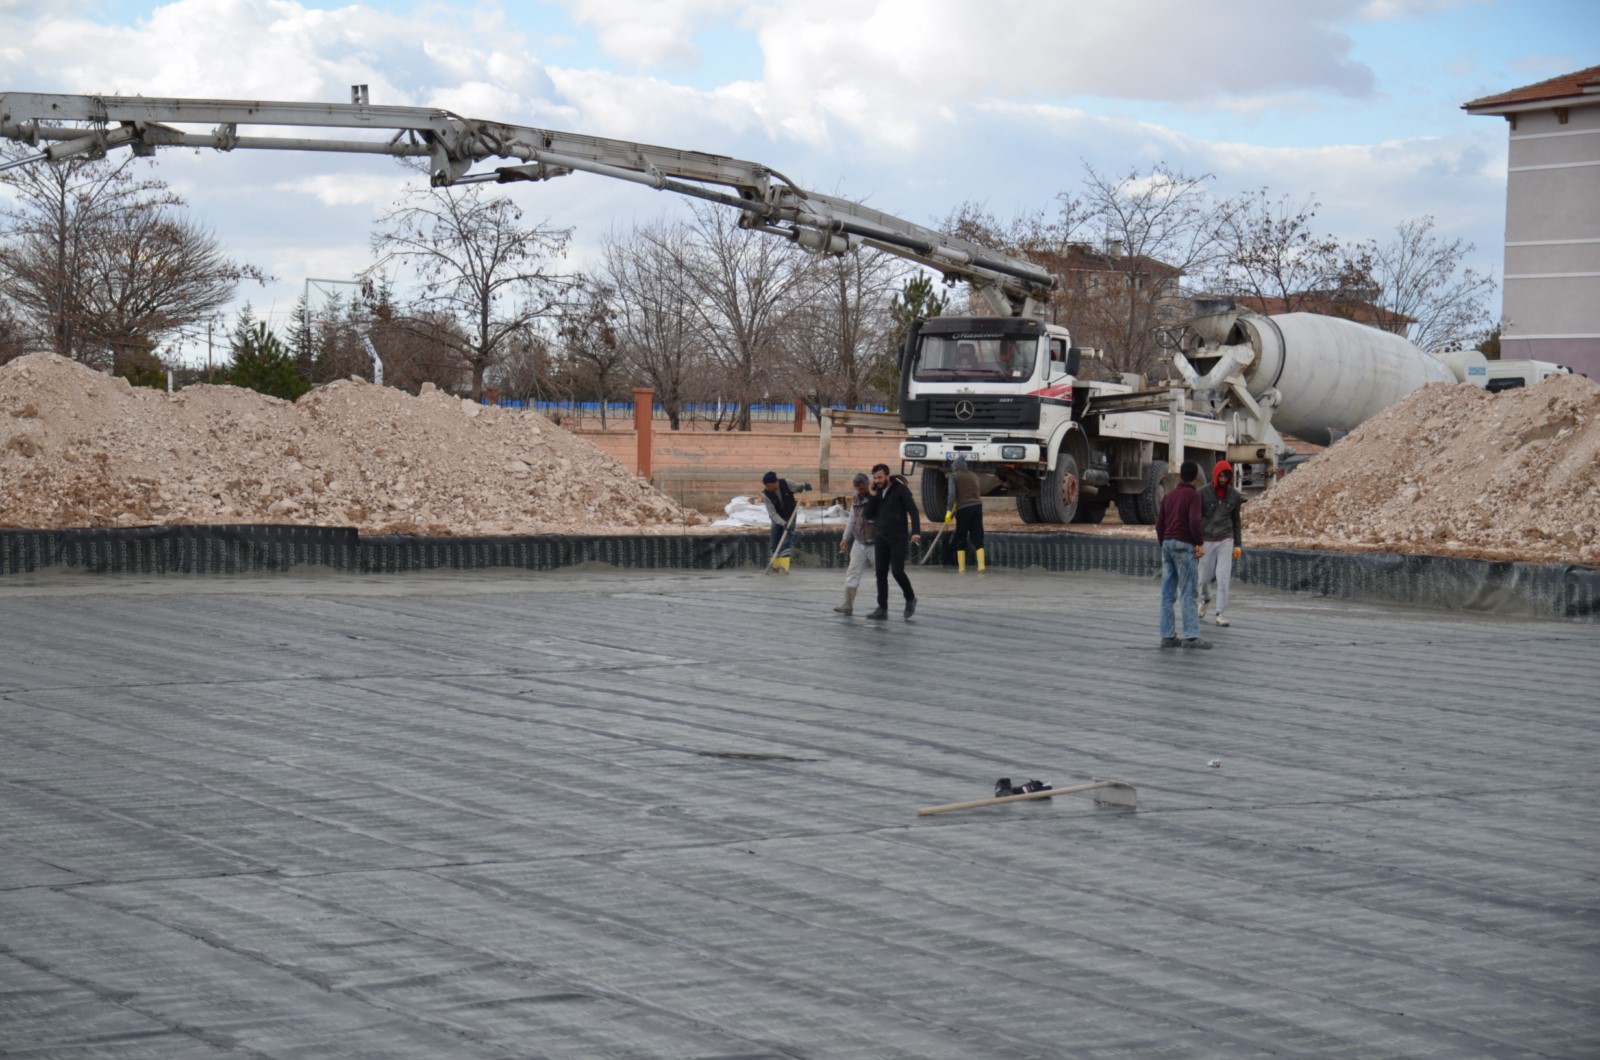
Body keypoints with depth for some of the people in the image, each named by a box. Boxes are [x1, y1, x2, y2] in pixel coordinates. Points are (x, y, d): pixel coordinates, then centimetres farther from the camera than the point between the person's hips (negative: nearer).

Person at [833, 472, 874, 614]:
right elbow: (852, 520, 19)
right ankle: (848, 605, 1)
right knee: (853, 573, 1)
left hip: (875, 543, -6)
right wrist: (845, 537, 17)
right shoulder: (856, 500, 11)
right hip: (859, 543, 6)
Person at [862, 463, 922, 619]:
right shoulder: (877, 492, 11)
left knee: (897, 571, -10)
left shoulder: (901, 489, -6)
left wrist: (916, 532, -22)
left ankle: (910, 598, 14)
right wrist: (872, 496, -5)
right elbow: (869, 514, 7)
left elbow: (913, 511, -10)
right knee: (881, 574, 1)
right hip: (880, 538, 5)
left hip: (897, 538, -5)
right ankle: (882, 609, 4)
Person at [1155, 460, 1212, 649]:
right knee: (1187, 593, -8)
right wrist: (1200, 544, -6)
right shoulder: (1193, 495, -7)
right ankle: (1191, 636, -12)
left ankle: (1167, 636, 2)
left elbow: (1159, 525, 13)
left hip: (1167, 544, 7)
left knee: (1168, 593, 4)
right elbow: (1194, 522, -19)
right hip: (1184, 546, -7)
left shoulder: (1168, 496, 13)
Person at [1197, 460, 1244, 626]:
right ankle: (1205, 600, 39)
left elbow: (1236, 521, 11)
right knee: (1204, 578, 8)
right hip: (1207, 541, -1)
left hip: (1225, 541, 1)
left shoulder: (1234, 495, 2)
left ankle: (1221, 613, -2)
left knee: (1223, 578, -7)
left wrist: (1238, 545, 10)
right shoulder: (1204, 494, -6)